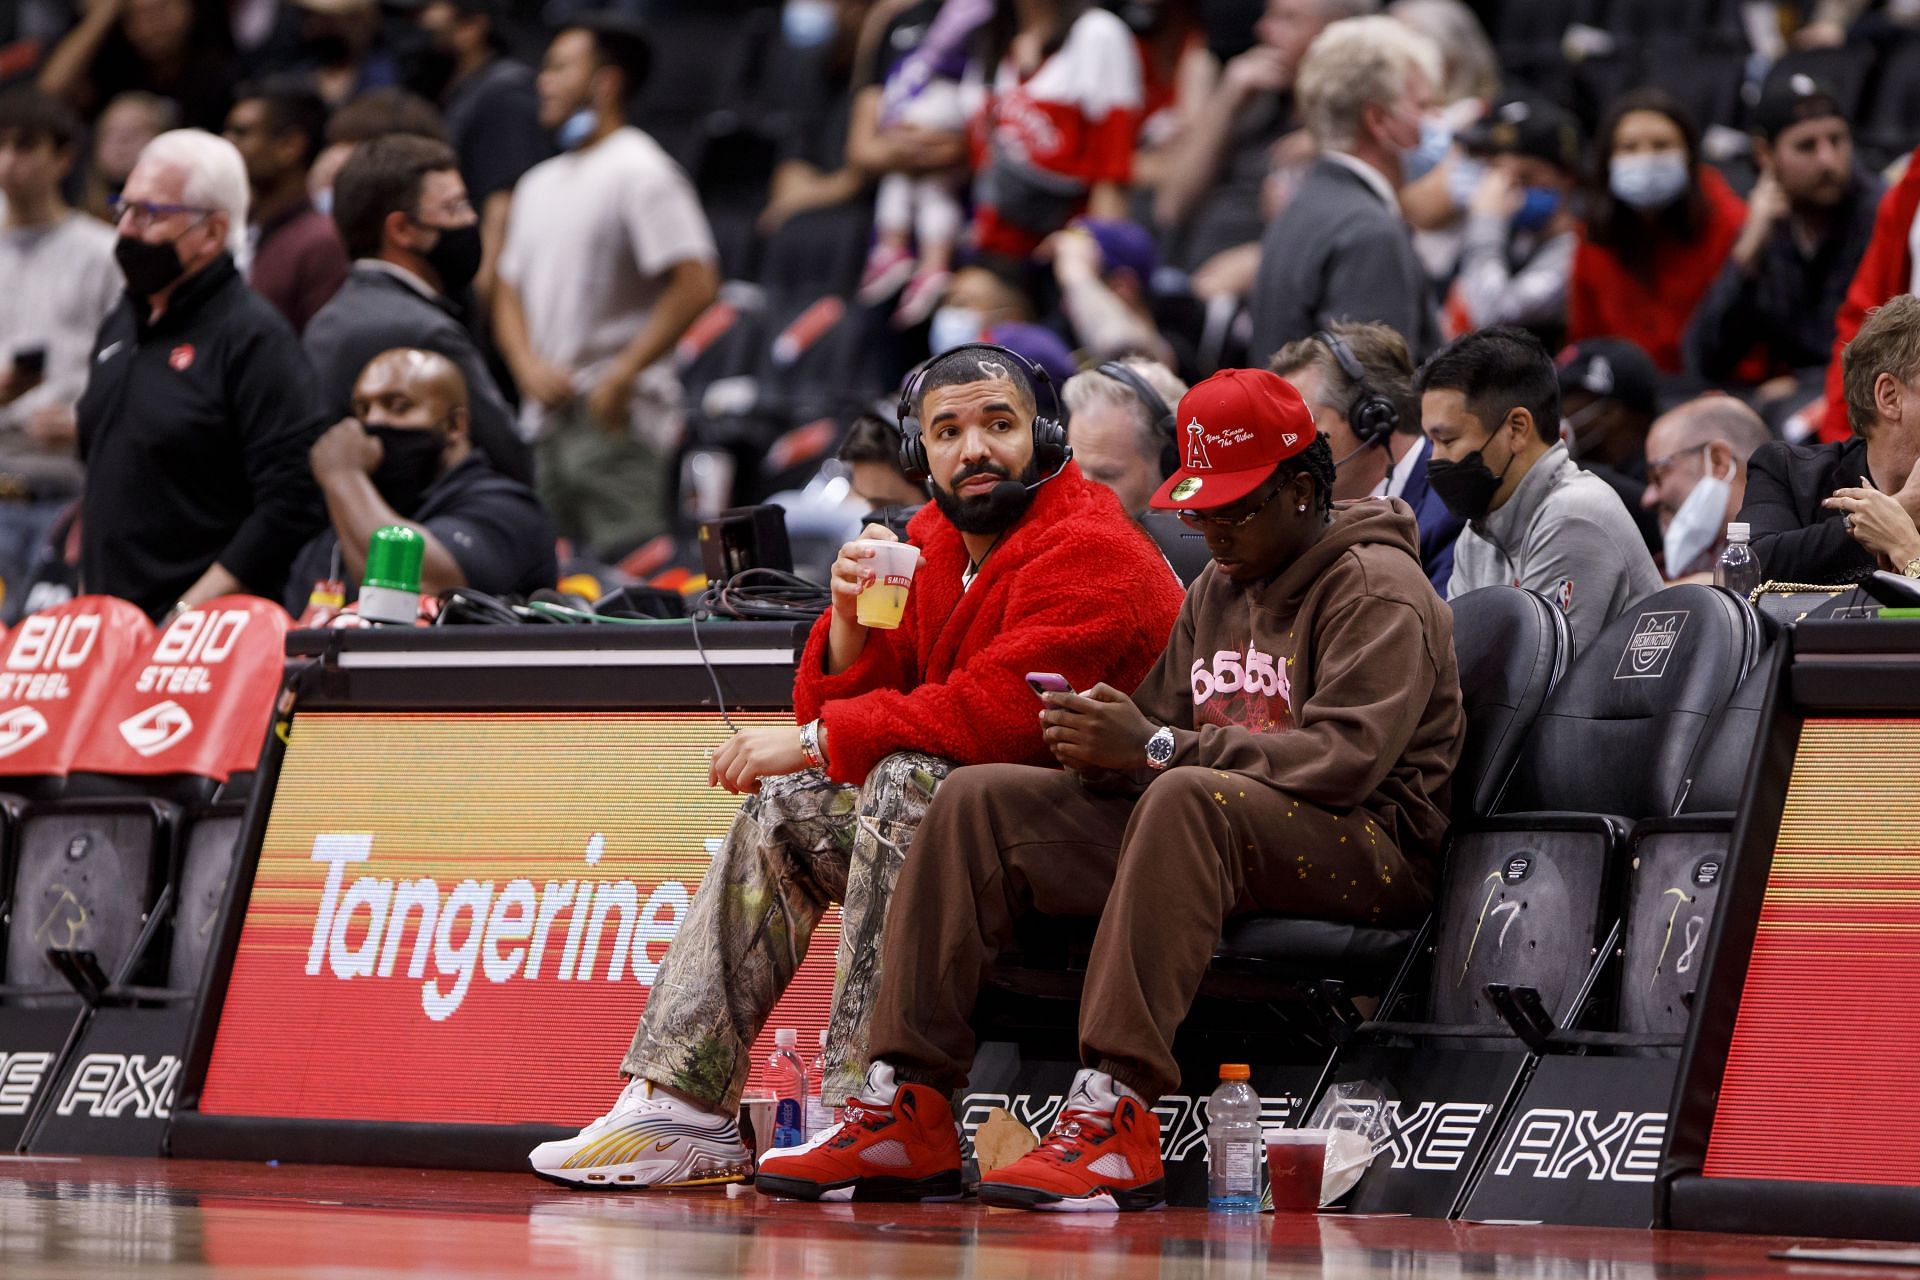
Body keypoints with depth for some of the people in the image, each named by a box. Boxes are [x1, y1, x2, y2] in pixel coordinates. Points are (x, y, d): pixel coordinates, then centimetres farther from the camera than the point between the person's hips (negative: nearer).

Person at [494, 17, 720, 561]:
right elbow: (509, 290, 20)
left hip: (613, 418, -8)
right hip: (546, 417, 8)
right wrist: (528, 365, 0)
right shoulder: (539, 184, 18)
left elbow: (696, 283, -15)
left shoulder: (640, 172, -7)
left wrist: (623, 376, -17)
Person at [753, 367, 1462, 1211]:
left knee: (1186, 797, -40)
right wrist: (1103, 747, -9)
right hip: (1202, 829, 8)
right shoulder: (1218, 589, 21)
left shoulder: (1379, 588, -6)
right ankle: (908, 1109, -17)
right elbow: (1162, 722, 17)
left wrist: (1154, 749, -24)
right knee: (976, 801, -6)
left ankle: (1116, 1106, -46)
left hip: (1367, 847, -8)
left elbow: (1347, 758, -20)